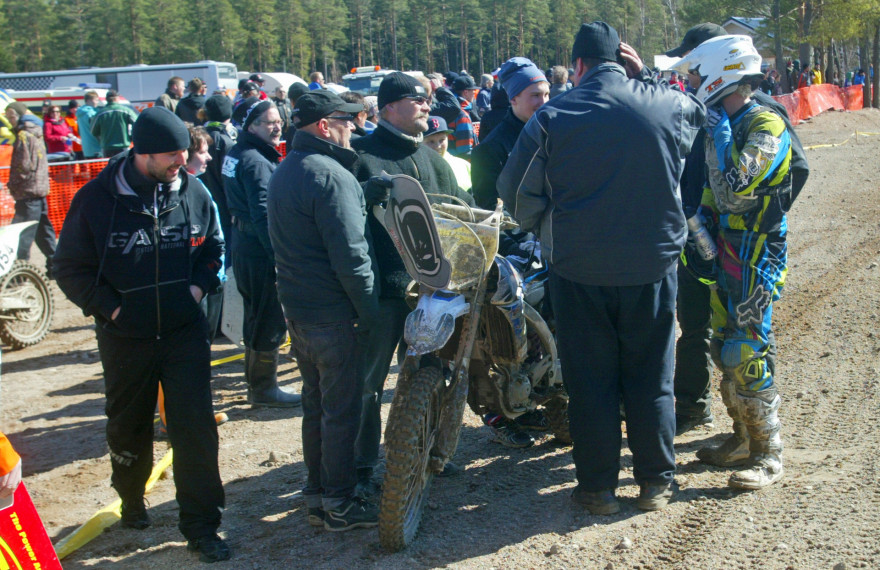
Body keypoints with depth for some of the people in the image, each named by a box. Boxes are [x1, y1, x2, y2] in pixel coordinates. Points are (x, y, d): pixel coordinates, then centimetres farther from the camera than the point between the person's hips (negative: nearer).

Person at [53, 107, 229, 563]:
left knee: (195, 428, -3)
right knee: (128, 427, 18)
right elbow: (71, 268, -4)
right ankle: (131, 500, 45)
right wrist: (110, 306, -12)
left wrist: (199, 286, -2)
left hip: (185, 331, 1)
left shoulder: (192, 193, -4)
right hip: (125, 337, -1)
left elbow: (213, 246, 13)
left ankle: (200, 525, 8)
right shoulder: (96, 199, -12)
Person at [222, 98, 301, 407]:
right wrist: (280, 257, -23)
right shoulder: (256, 162, -19)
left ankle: (257, 381, 31)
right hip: (261, 250, -10)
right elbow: (264, 216, -24)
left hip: (243, 245, 10)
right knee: (270, 321, 0)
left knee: (258, 317, 20)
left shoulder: (235, 155, 11)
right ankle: (264, 388, 9)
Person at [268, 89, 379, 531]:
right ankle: (340, 504, 11)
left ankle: (317, 495, 28)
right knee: (342, 409, 2)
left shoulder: (283, 172, 11)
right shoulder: (330, 175, -20)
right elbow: (350, 255, -23)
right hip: (334, 314, -9)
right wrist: (369, 312, -15)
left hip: (297, 310, 9)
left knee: (315, 403, 18)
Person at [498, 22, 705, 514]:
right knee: (651, 377, 13)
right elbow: (699, 112, 21)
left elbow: (517, 191, -1)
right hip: (654, 264, 1)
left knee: (591, 381, 9)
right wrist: (645, 76, 15)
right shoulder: (667, 106, -4)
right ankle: (656, 482, 22)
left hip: (580, 269, -1)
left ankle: (598, 487, 16)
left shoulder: (552, 118, -7)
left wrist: (541, 227, 17)